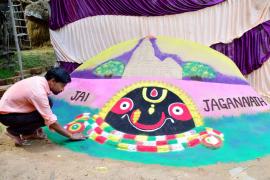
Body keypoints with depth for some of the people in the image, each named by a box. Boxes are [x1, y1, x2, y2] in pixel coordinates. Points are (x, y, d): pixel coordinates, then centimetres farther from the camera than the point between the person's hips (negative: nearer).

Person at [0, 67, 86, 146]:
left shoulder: (40, 80, -7)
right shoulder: (39, 92, -32)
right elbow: (51, 121, -28)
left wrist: (50, 122, 6)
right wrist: (71, 136, -19)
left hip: (14, 107, 8)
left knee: (48, 103, -4)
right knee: (43, 118, -23)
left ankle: (29, 132, 7)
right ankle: (14, 131, -1)